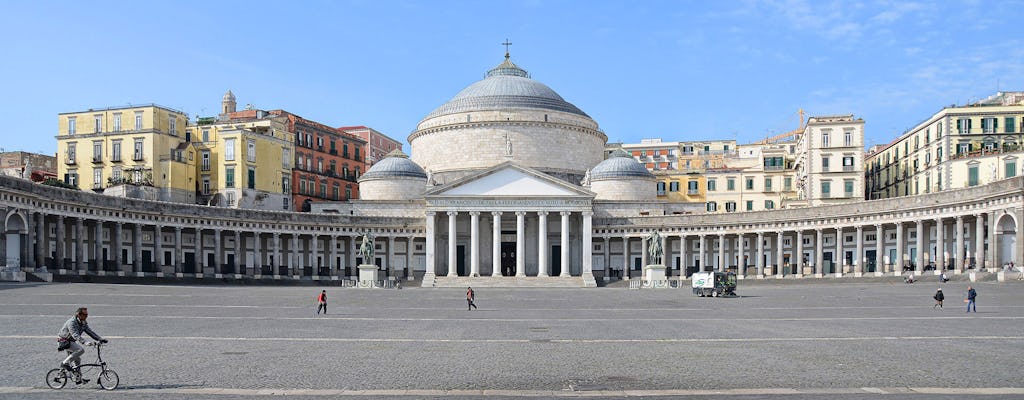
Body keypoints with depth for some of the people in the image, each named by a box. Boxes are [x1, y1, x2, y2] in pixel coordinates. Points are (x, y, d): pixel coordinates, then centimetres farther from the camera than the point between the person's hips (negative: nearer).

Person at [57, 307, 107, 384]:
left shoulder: (83, 323, 2)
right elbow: (75, 335, -35)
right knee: (81, 350, -27)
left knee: (77, 359, 10)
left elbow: (90, 332, 0)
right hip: (64, 342, -9)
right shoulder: (72, 322, -25)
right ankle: (65, 363, -15)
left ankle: (78, 379, 16)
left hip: (70, 342, 9)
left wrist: (100, 339, -10)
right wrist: (85, 342, -47)